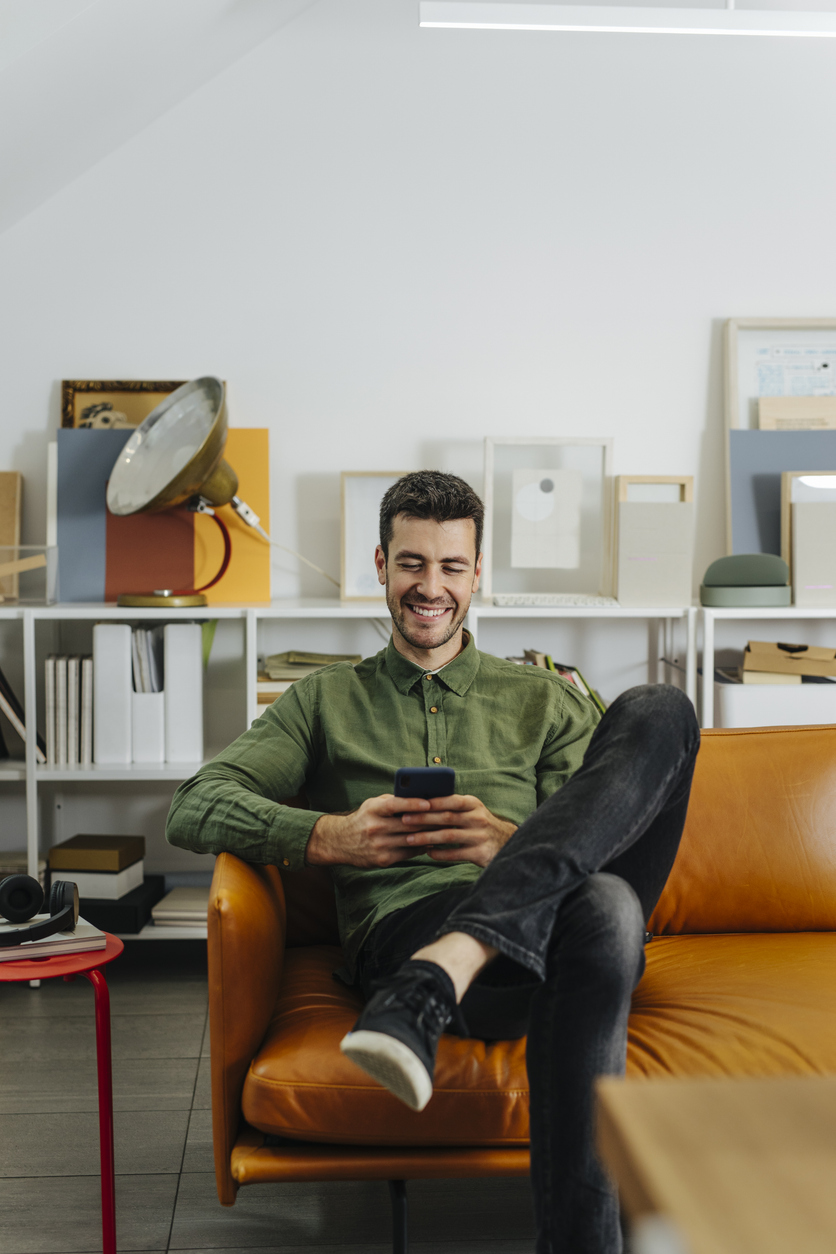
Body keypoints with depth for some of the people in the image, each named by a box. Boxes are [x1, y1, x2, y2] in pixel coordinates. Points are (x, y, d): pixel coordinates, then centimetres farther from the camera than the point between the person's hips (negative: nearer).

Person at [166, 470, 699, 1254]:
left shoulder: (543, 701, 29)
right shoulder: (326, 702, 25)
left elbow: (606, 823, 15)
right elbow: (193, 809, 11)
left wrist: (512, 842, -9)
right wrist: (328, 837, -8)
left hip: (538, 932, 3)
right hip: (400, 931, -3)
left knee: (656, 713, -26)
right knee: (599, 910, -40)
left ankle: (431, 984, -39)